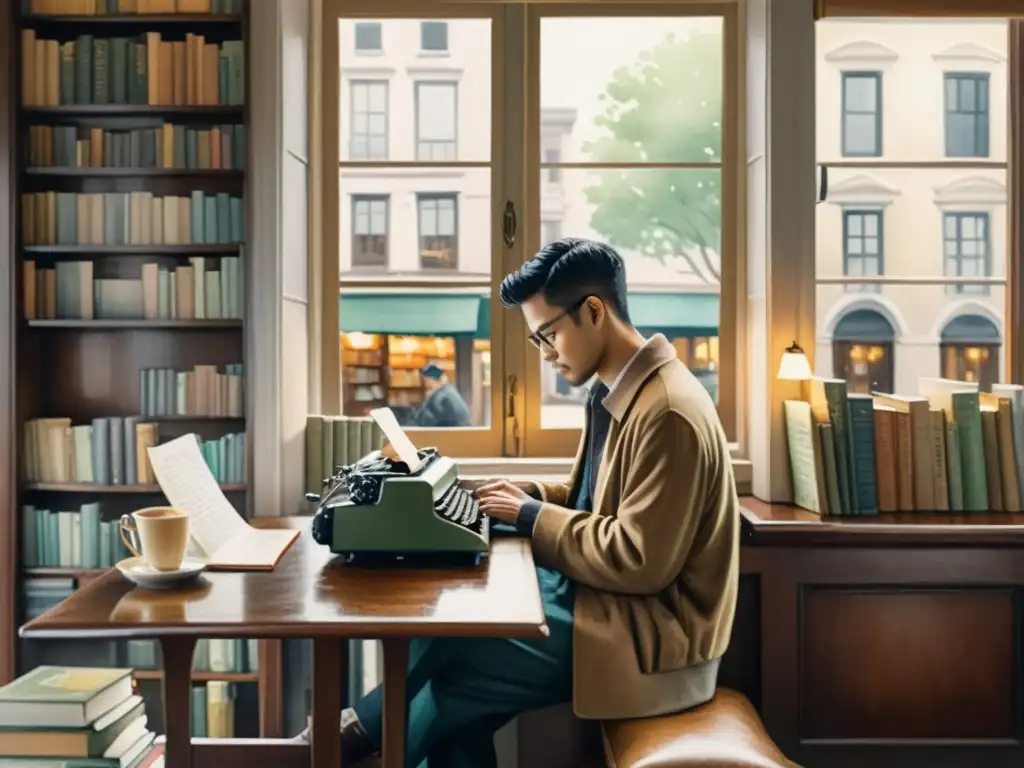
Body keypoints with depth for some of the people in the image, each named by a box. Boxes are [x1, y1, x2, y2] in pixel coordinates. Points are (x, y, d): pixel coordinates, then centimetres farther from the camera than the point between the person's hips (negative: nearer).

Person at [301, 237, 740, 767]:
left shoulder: (668, 413, -23)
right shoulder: (614, 392, 7)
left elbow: (639, 561, -24)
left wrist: (532, 517, -16)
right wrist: (531, 495, 2)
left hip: (651, 632, -9)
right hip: (609, 597, 9)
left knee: (452, 658, -12)